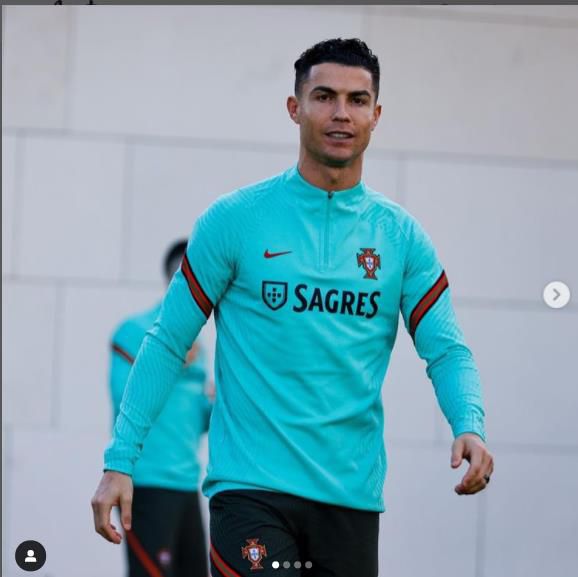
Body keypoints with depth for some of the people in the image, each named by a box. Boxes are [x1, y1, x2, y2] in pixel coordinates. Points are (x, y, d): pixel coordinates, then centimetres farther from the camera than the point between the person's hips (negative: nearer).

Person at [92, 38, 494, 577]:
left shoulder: (401, 235, 8)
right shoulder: (235, 219, -1)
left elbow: (446, 350, 6)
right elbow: (167, 343, 2)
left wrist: (469, 426, -15)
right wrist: (119, 461, -4)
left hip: (351, 496, 4)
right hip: (250, 487, -3)